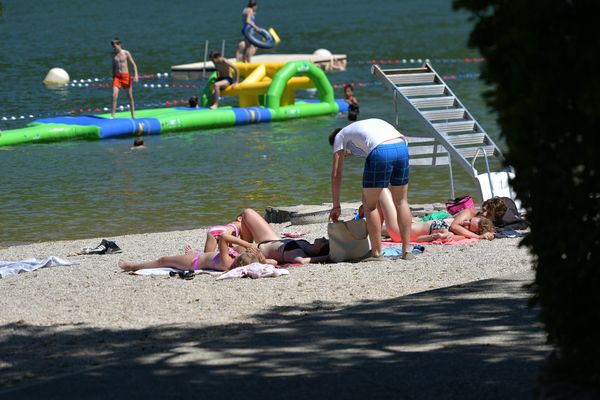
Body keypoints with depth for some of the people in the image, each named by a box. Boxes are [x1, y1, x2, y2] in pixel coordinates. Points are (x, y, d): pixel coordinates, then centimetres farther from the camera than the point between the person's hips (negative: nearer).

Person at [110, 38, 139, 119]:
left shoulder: (126, 53, -5)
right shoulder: (114, 55, 6)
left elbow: (133, 64, -4)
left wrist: (136, 75, -16)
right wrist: (113, 77, 19)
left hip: (126, 76, -2)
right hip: (117, 77, 2)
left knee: (130, 97, 7)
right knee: (114, 96, -12)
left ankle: (133, 116, 18)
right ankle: (112, 116, -9)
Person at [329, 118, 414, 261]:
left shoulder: (340, 136, 25)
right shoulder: (366, 126, 41)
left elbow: (336, 174, 21)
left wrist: (336, 206, 26)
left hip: (380, 152, -6)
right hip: (402, 147, 6)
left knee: (370, 205, 9)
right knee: (401, 201, 18)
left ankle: (377, 253, 10)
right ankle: (407, 251, 18)